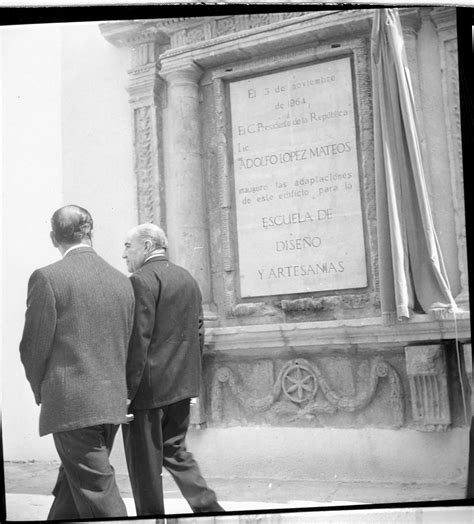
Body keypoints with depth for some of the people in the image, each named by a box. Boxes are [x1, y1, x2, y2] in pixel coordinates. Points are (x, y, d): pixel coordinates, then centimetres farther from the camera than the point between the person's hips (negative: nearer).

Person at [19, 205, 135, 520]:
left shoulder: (47, 278, -11)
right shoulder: (122, 281, 6)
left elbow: (34, 347, -7)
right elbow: (126, 346, 10)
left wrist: (43, 393, 10)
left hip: (72, 405, -6)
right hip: (113, 403, 6)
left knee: (100, 499, 1)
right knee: (73, 486, 21)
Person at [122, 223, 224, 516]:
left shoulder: (142, 280, -14)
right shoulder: (188, 278, 12)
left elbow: (138, 339, -19)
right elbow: (199, 333, 15)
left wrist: (127, 390, -16)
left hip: (149, 388, -8)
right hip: (181, 385, 9)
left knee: (144, 464, 5)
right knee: (175, 451, 21)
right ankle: (208, 507, 16)